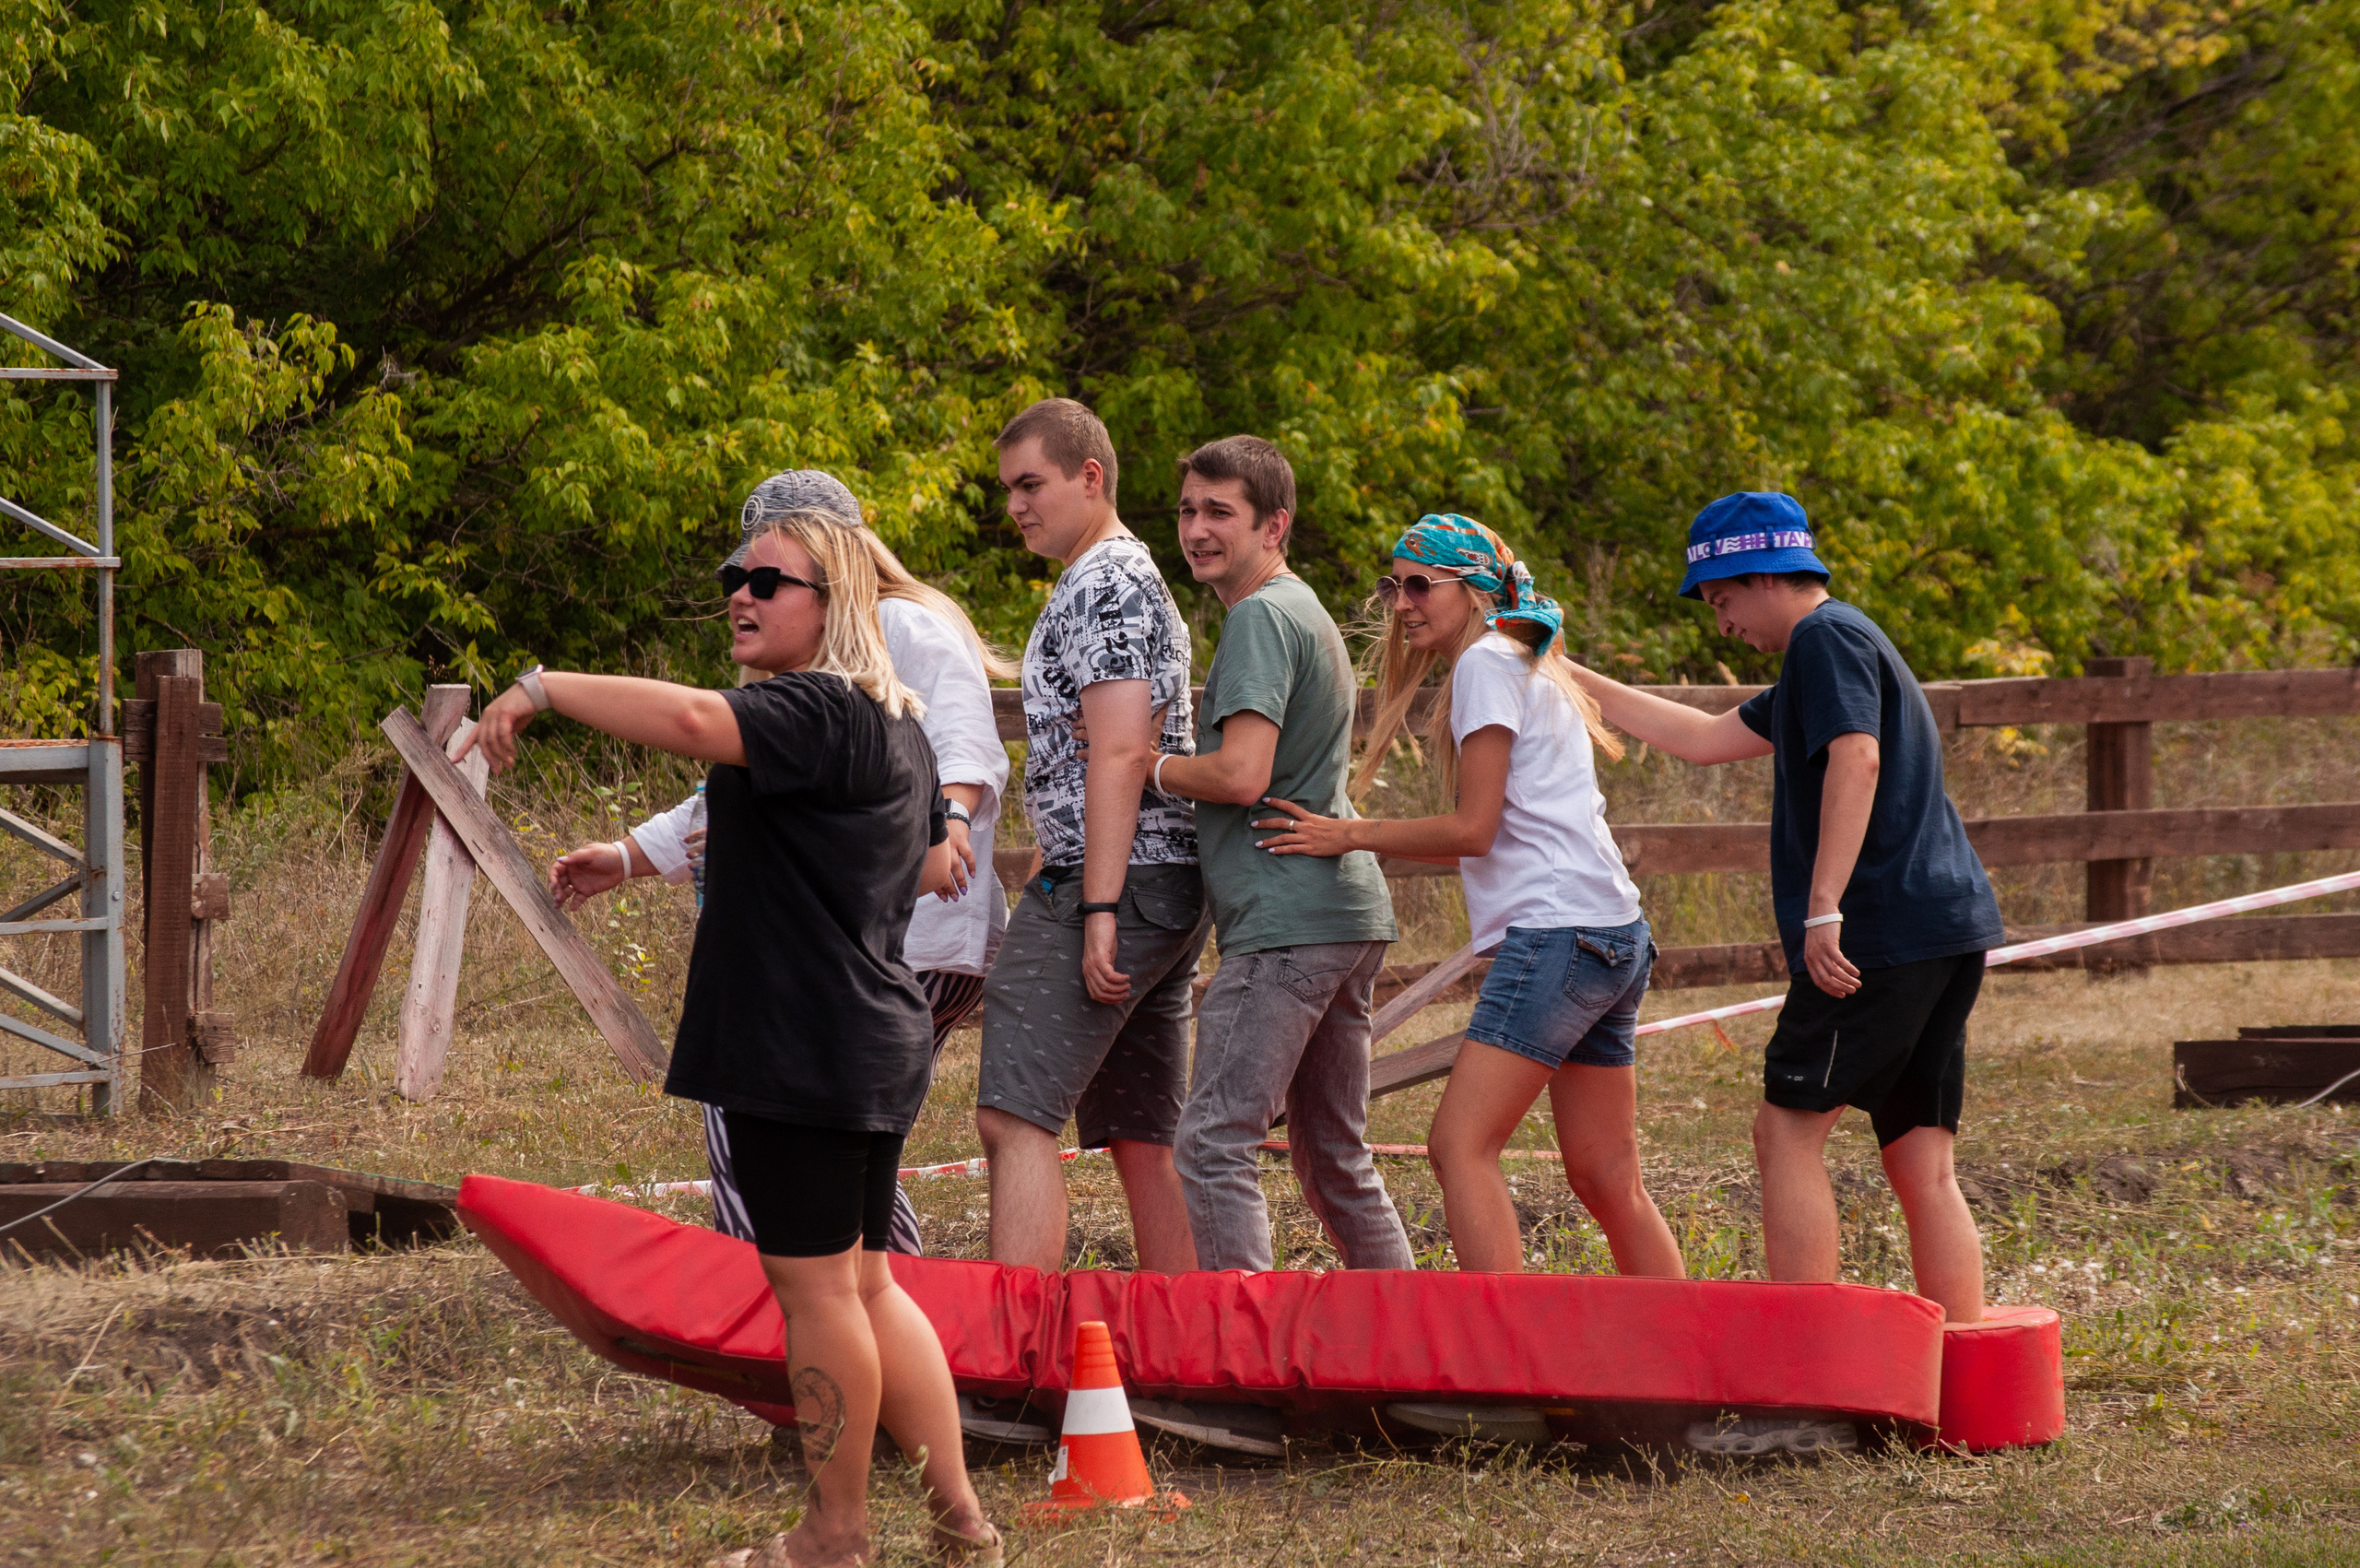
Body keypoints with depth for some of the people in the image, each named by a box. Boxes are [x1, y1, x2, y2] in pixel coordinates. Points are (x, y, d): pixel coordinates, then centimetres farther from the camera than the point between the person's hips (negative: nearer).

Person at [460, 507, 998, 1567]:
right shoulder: (894, 724, 16)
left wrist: (543, 688, -30)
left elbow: (692, 721, -35)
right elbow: (934, 869, 29)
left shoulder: (815, 713, -16)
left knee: (815, 1286, -1)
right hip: (875, 1041, 10)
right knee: (863, 1284, 15)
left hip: (803, 1050, -10)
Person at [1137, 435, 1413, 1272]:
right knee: (1334, 1159, 16)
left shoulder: (1262, 615, -10)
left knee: (1215, 1143, -13)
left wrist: (1147, 766, -5)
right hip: (1349, 919, 10)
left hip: (1285, 923, -10)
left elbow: (1242, 775, -20)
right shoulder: (1306, 610, 22)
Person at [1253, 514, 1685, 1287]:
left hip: (1557, 930, -10)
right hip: (1614, 938, 10)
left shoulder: (1487, 663, -4)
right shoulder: (1529, 668, 24)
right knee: (1606, 1182, 9)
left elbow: (1473, 829, -9)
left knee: (1461, 1143, -14)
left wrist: (1349, 836, -2)